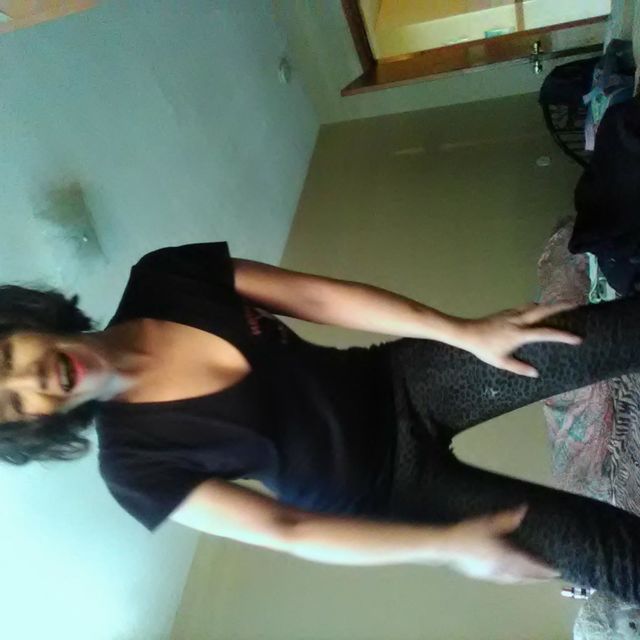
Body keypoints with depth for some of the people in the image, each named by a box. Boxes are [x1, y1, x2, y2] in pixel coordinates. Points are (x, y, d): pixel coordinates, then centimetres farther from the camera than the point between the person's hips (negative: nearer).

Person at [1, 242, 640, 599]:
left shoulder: (165, 278, -10)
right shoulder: (134, 465, -17)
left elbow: (318, 295, -10)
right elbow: (284, 531, -17)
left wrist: (466, 332, -12)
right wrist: (447, 544, -19)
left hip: (401, 381, 4)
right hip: (386, 489, -3)